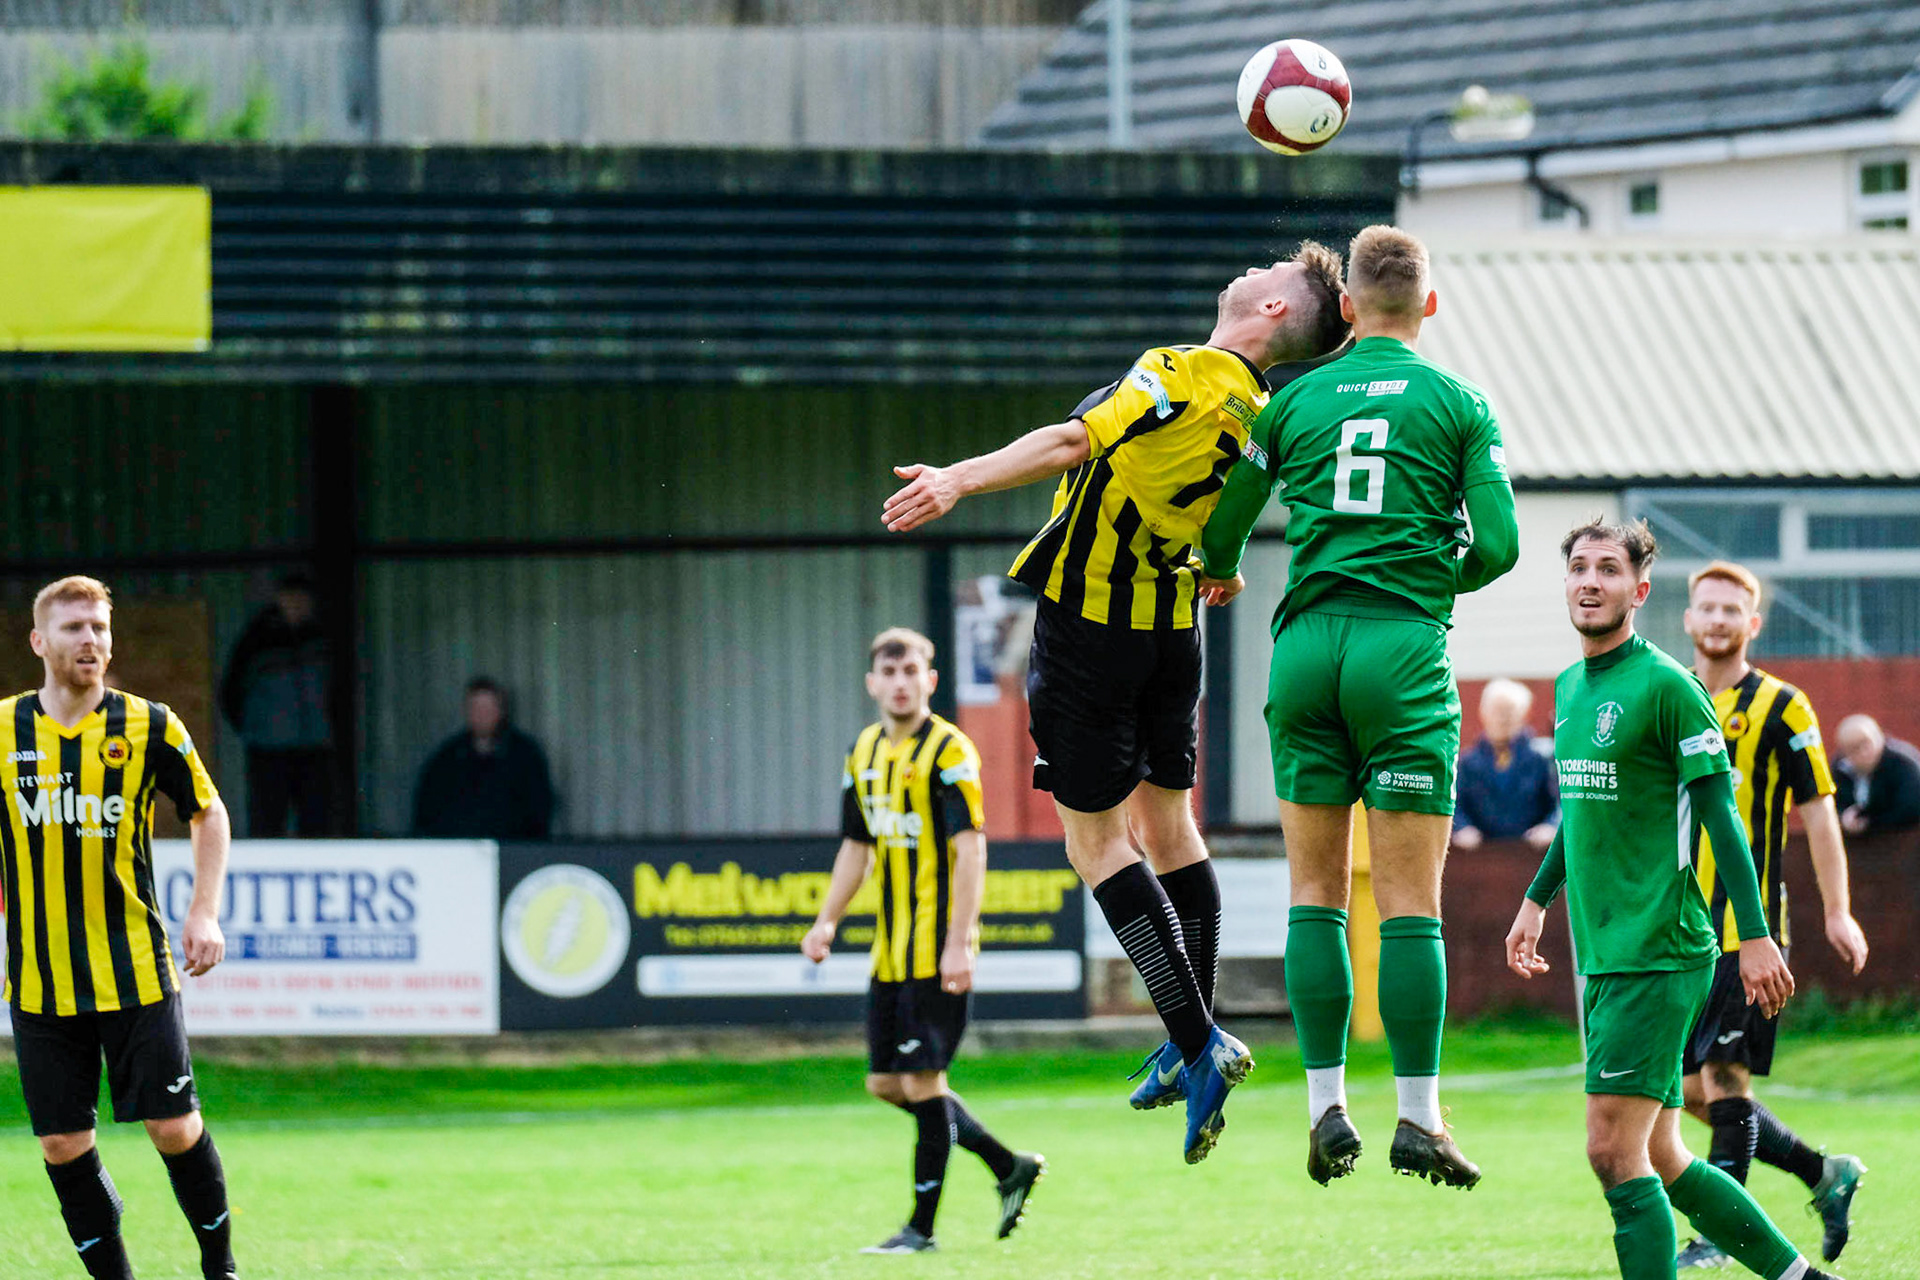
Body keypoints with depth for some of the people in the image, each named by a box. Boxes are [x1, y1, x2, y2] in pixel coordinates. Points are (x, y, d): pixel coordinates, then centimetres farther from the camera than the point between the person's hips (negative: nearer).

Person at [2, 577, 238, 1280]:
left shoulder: (148, 727, -2)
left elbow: (209, 814, 10)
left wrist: (204, 913, -1)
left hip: (137, 973, -1)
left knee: (174, 1128, -3)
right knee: (63, 1145, 1)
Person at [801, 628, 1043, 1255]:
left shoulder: (948, 750, -11)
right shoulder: (864, 751, 13)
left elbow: (970, 849, -16)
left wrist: (959, 943, -23)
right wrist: (827, 920, 11)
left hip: (937, 950, -8)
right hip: (890, 954, 8)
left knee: (920, 1080, -7)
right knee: (888, 1083, 10)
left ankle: (923, 1227, 1)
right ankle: (1008, 1166, 23)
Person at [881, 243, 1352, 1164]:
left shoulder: (1182, 374, -21)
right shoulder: (1260, 420, 2)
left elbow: (1078, 440, -31)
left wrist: (962, 479, -33)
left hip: (1088, 620, -7)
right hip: (1172, 627, 7)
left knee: (1095, 840, -1)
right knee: (1166, 821, 18)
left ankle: (1197, 1044, -8)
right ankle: (1194, 1045, 22)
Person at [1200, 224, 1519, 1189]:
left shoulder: (1296, 399, 9)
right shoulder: (1457, 404, 3)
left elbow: (1223, 525, 14)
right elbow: (1499, 543, -3)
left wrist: (1222, 569, 38)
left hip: (1307, 640, 2)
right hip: (1403, 645, -2)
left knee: (1316, 891, 9)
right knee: (1410, 900, -2)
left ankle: (1326, 1105, 2)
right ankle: (1418, 1117, -6)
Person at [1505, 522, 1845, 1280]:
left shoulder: (1666, 687, -10)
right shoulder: (1569, 688, 14)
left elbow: (1720, 814, -12)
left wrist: (1755, 935, -16)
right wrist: (1537, 899, 31)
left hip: (1660, 955, -8)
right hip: (1603, 957, 8)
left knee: (1615, 1152, -14)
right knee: (1661, 1160, 11)